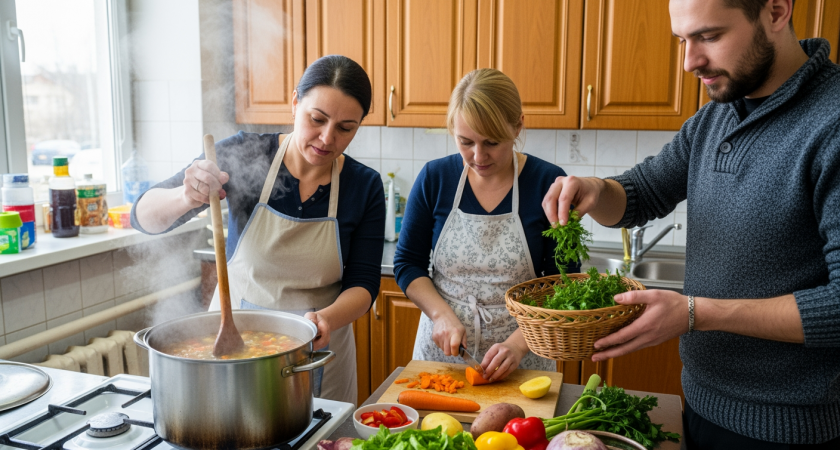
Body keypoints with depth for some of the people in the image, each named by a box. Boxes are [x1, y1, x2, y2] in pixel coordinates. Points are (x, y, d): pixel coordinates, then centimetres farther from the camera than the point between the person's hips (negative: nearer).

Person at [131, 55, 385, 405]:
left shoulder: (364, 186, -8)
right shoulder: (244, 155, -12)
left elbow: (363, 284, -7)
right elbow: (145, 216, -12)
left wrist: (327, 319, -28)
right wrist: (185, 198, -35)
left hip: (318, 353, 1)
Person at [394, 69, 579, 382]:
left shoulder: (548, 183, -10)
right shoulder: (434, 178, -4)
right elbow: (407, 263, 3)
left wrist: (519, 343, -19)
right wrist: (442, 315, -12)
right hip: (440, 350, 2)